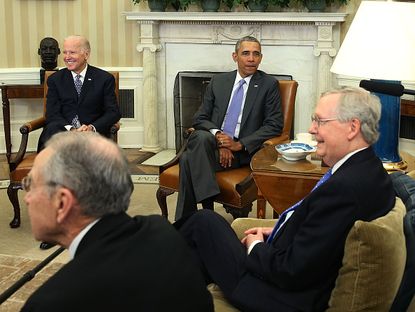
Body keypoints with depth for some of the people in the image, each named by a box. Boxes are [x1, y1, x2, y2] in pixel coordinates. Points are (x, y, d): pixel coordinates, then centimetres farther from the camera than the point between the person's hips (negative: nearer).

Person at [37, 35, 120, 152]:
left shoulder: (105, 79, 8)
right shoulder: (55, 79, 13)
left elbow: (113, 112, 2)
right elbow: (52, 114, 4)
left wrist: (92, 127, -16)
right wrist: (70, 129, -17)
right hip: (62, 130, 2)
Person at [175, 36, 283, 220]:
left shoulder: (269, 84, 6)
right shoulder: (218, 81, 16)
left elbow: (274, 125, -2)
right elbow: (199, 118, 11)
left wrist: (240, 144, -13)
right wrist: (217, 135, -13)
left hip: (243, 151, -3)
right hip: (211, 143, 4)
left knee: (190, 160, -30)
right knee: (201, 137, -34)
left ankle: (185, 221, -23)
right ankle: (207, 207, -35)